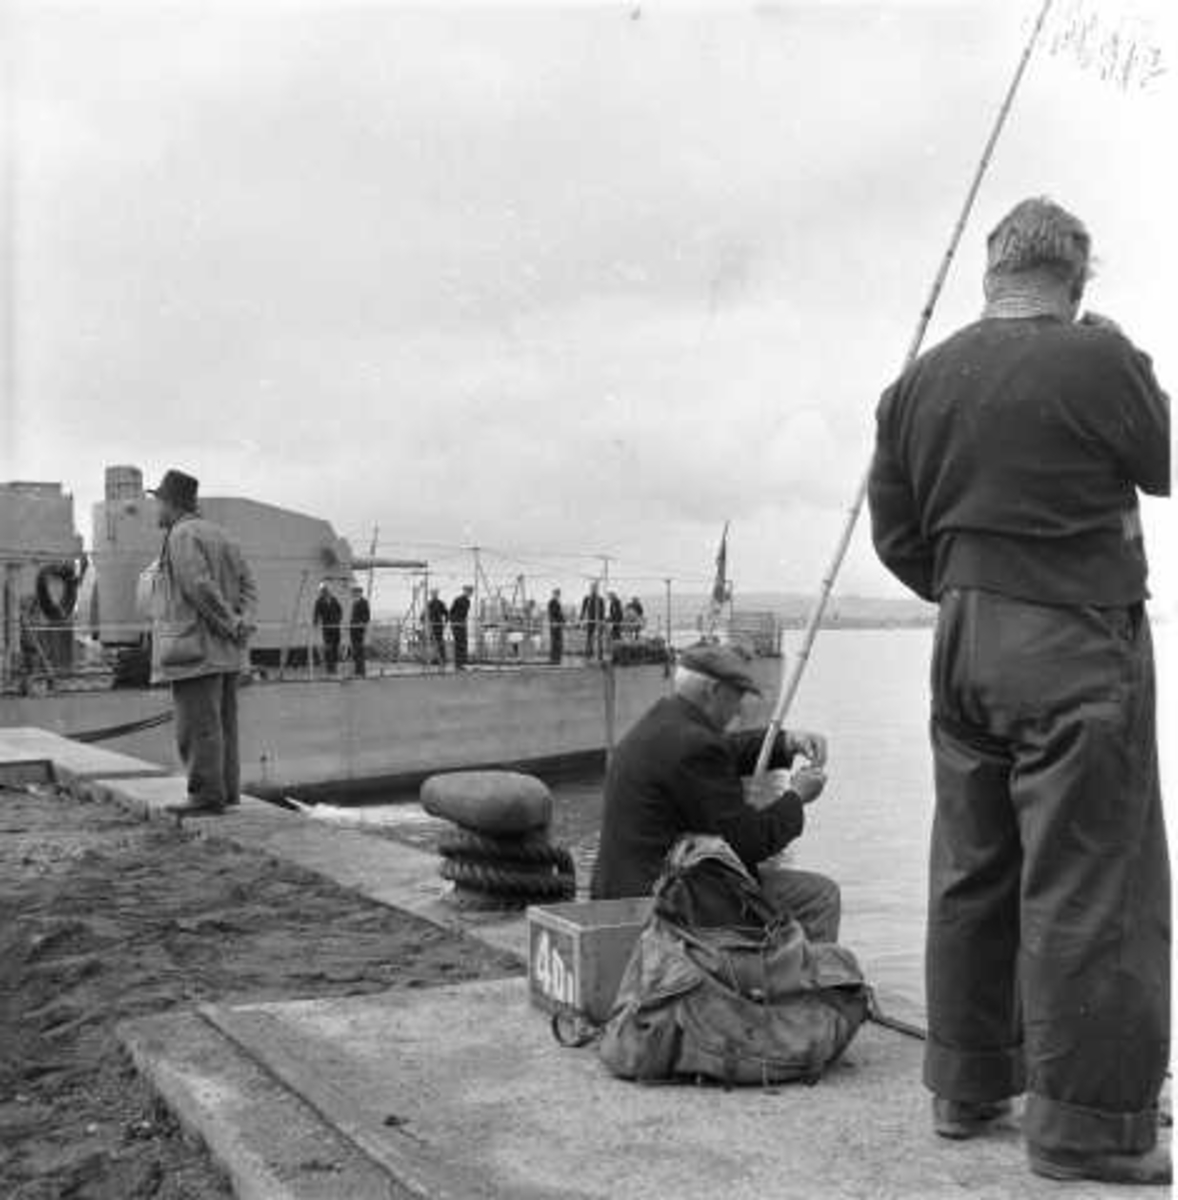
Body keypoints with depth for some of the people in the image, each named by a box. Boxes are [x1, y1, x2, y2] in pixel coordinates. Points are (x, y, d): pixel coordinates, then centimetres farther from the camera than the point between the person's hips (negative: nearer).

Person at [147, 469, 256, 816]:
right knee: (221, 722, 12)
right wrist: (243, 620, -4)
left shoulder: (182, 536, -10)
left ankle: (207, 794, -7)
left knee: (198, 724, -7)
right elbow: (248, 585, 11)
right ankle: (227, 789, 15)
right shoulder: (220, 535, 18)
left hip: (196, 648, -9)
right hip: (224, 652, 9)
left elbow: (200, 588, -20)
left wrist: (232, 624, -13)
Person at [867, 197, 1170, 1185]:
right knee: (1088, 883, 1)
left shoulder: (918, 383, 5)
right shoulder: (1097, 358, -12)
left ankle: (968, 1087, 26)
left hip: (962, 646, 6)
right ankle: (1087, 1124, 8)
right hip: (1077, 645, -6)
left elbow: (894, 534, 8)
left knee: (971, 872, 14)